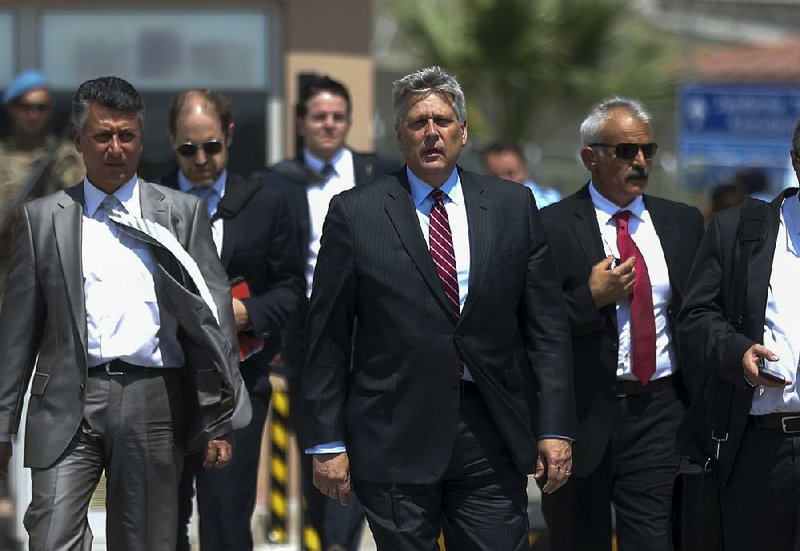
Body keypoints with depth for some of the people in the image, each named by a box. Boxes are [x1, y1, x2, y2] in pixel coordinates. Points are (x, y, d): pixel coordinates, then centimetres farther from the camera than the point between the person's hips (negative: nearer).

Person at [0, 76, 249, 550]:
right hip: (69, 404, 0)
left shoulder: (183, 213, 8)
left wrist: (219, 422, 0)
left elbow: (212, 316, 5)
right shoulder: (43, 218, 9)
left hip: (154, 404, 0)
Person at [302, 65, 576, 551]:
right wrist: (327, 443, -3)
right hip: (393, 438, -1)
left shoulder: (513, 207, 8)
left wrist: (555, 428, 0)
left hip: (492, 439, 1)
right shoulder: (355, 214, 3)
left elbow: (546, 326, 7)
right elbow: (328, 338, 2)